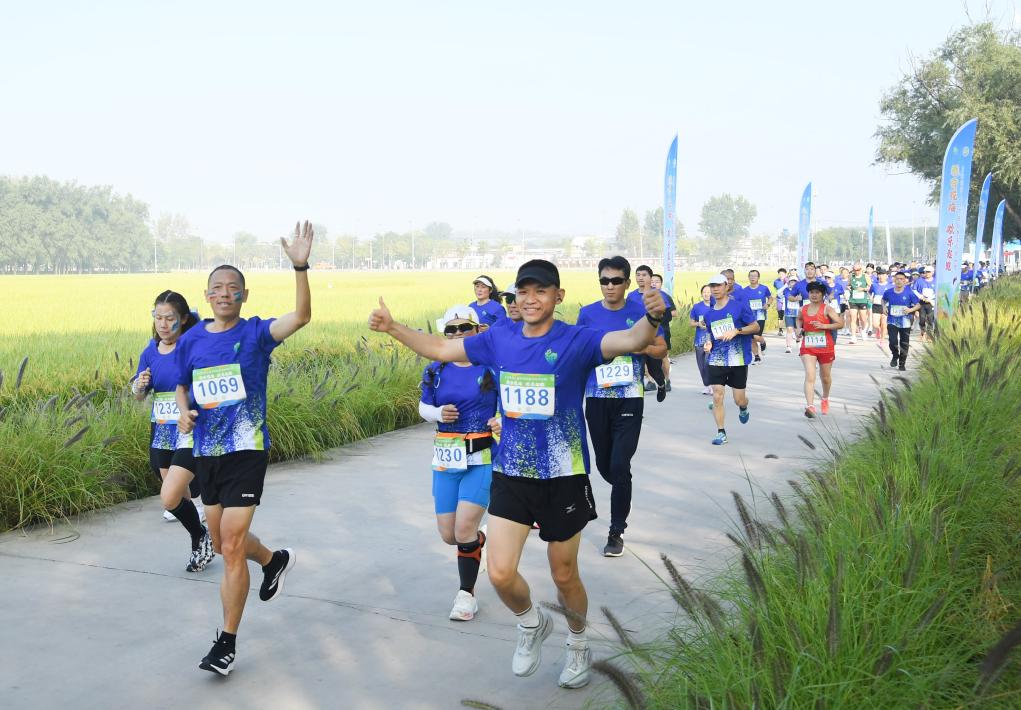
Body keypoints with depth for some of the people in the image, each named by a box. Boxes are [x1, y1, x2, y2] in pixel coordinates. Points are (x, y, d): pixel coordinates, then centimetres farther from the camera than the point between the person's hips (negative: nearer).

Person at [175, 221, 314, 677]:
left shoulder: (256, 333, -9)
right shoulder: (191, 340, 4)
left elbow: (302, 316, -26)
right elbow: (182, 386, 19)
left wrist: (300, 267, -39)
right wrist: (184, 412, -4)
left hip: (246, 452, -6)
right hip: (206, 452, 6)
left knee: (231, 547, -7)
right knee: (224, 542, 19)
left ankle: (227, 643, 7)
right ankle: (275, 561, 51)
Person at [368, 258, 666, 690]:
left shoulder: (577, 341, -12)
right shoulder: (499, 340, 1)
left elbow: (631, 341, -30)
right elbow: (440, 349, 12)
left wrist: (652, 319, -51)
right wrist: (393, 328, 2)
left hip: (564, 478, -3)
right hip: (510, 475, 3)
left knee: (564, 576, 11)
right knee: (500, 573, -6)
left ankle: (578, 644, 42)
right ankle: (532, 625, 28)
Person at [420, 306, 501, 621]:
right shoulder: (436, 371, 4)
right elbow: (423, 407, 16)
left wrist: (503, 421, -18)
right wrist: (438, 413, -7)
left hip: (483, 459, -4)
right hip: (446, 460, 4)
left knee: (464, 527, -15)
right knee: (448, 534, 8)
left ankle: (467, 594, 4)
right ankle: (477, 541, 44)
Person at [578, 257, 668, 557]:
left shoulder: (641, 312, -2)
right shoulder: (587, 314, 2)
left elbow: (662, 348, 6)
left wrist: (643, 347, -14)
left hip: (629, 399, -2)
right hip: (597, 399, 3)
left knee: (620, 467, -8)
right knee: (604, 465, 14)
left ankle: (616, 532, 4)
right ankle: (622, 495, 46)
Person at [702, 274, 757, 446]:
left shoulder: (740, 306, -5)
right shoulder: (709, 314, 9)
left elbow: (756, 327, -4)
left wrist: (736, 330, -18)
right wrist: (708, 343, 1)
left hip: (738, 359, -3)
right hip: (716, 359, 3)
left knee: (739, 400, 4)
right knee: (717, 396, -8)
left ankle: (743, 409, 42)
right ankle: (721, 433, 2)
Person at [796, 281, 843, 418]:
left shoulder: (827, 308, -7)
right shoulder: (803, 309, 4)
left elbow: (840, 324, -13)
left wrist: (823, 326, -24)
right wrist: (799, 328, 7)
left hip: (826, 348, -1)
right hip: (808, 348, 1)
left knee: (825, 377, 16)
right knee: (809, 376, -16)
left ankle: (825, 399, 45)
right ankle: (810, 406, -25)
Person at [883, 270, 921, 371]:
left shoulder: (909, 293, -8)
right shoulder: (889, 292, -2)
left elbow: (918, 305, -2)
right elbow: (883, 300, 20)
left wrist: (911, 310, -20)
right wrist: (884, 307, 2)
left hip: (905, 322, -1)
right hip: (892, 321, 1)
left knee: (904, 344, 6)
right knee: (893, 342, -14)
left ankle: (902, 363, 26)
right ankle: (895, 356, 18)